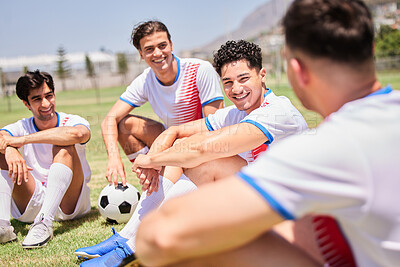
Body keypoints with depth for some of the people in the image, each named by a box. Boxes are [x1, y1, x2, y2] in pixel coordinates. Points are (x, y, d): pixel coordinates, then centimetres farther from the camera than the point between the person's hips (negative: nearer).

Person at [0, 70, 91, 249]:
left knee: (64, 147, -25)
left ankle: (45, 222, -38)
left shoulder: (72, 122, -5)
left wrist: (24, 139, -31)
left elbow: (77, 133, -33)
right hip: (30, 205, 3)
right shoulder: (21, 128, 3)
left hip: (68, 204, -3)